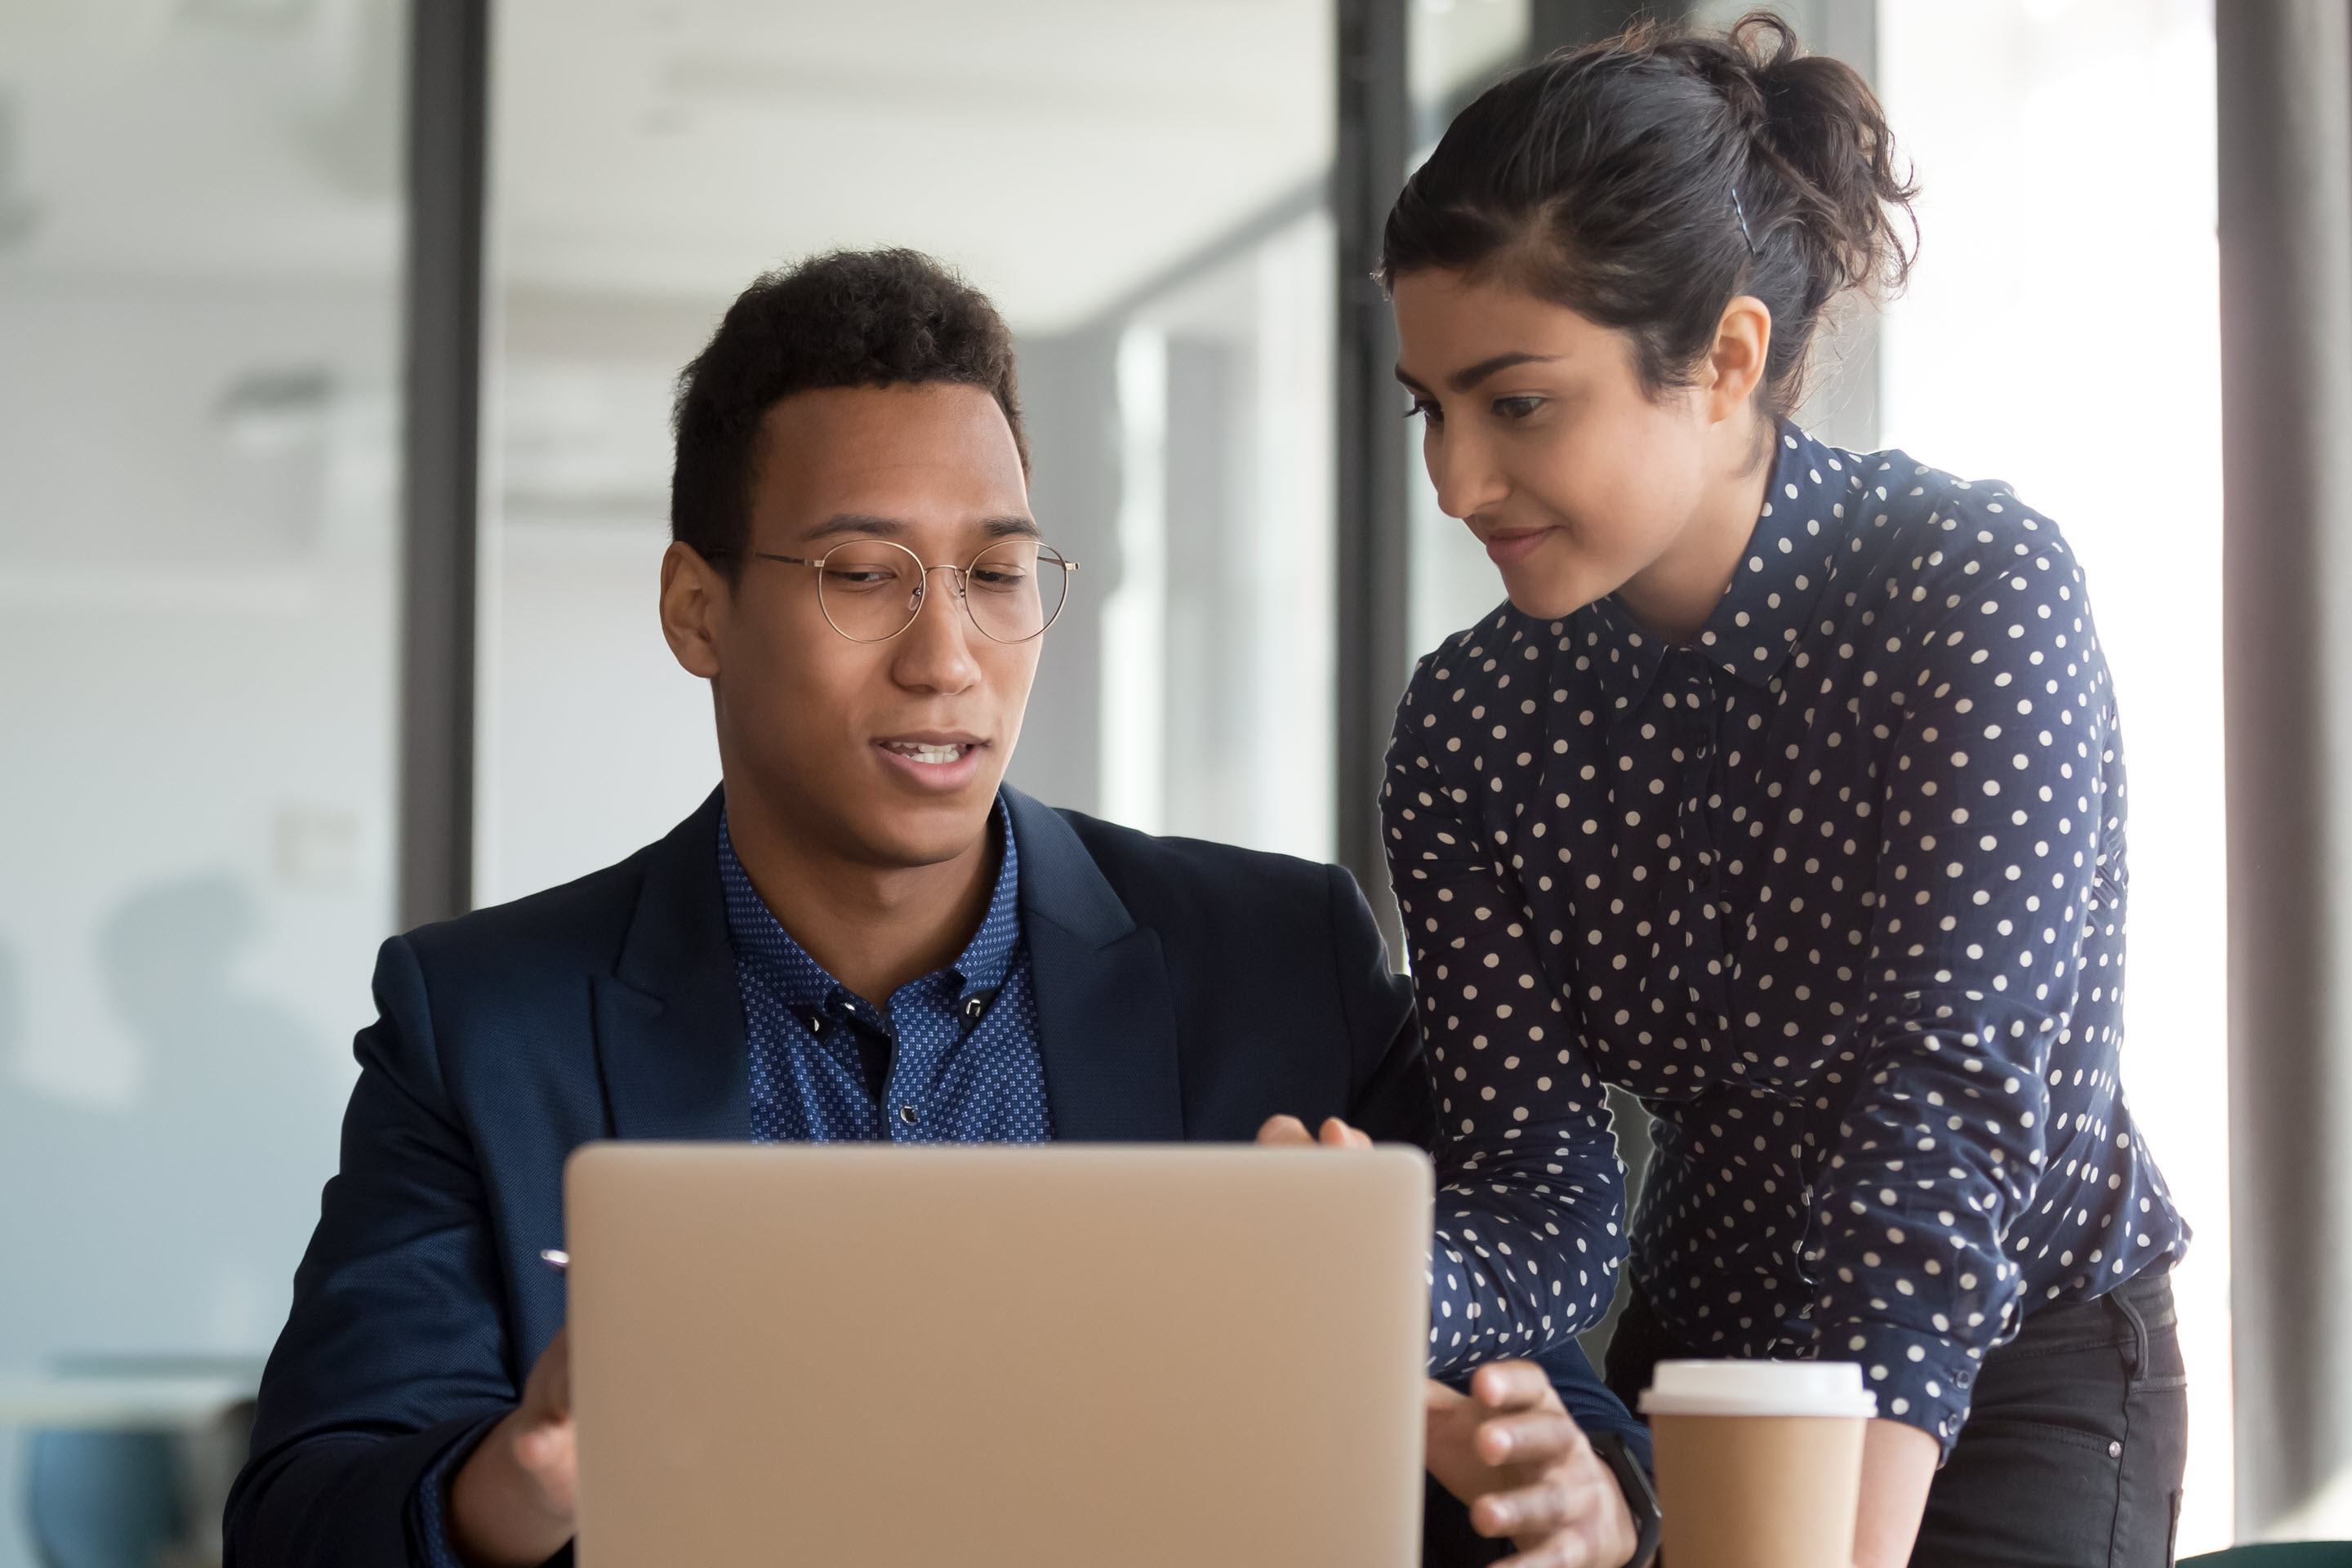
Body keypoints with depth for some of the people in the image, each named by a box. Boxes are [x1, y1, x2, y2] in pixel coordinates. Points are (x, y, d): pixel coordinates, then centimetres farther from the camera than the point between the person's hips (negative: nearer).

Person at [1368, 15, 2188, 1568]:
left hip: (2015, 1381, -4)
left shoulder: (1980, 587, -21)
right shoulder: (1467, 728, -7)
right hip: (1698, 1362, 4)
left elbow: (1948, 1116, -29)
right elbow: (1545, 1211, -12)